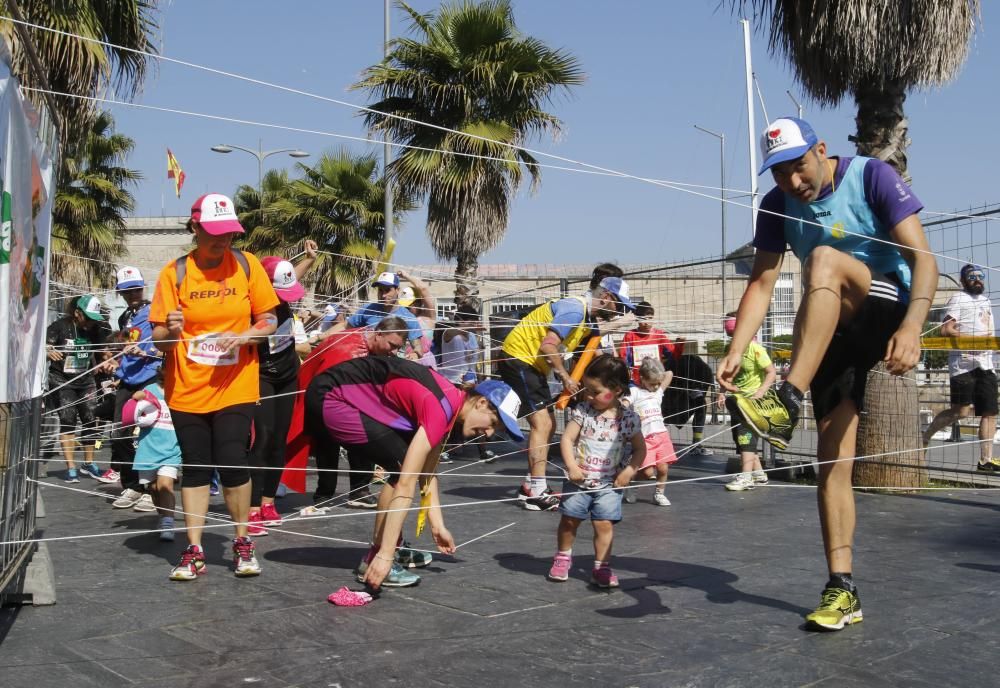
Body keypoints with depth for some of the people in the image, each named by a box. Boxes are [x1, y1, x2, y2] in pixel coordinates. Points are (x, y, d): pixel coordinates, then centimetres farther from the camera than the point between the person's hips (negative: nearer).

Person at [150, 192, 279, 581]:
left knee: (232, 462, -6)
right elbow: (159, 339, -2)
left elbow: (269, 320, 2)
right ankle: (194, 552, 16)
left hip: (235, 386, 0)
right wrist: (170, 331, -25)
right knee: (195, 466, 6)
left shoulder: (246, 265, -1)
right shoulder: (174, 273, -3)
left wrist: (243, 336, -17)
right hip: (186, 389, 1)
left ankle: (243, 545, 13)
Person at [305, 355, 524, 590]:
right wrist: (384, 556, -28)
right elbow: (406, 485, -28)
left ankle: (394, 546, 22)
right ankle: (375, 559, -6)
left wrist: (438, 526, 10)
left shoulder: (449, 404, 5)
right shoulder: (441, 409, -24)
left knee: (412, 464, 12)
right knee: (403, 467, -15)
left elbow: (427, 474, 14)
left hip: (353, 396, 10)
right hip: (330, 396, -10)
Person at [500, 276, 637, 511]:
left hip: (531, 365, 11)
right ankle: (537, 494, -15)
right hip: (519, 358, -11)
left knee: (547, 424, 13)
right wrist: (565, 377, -20)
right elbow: (548, 346, -29)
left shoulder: (587, 316, 12)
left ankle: (531, 487, 20)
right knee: (541, 423, -15)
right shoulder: (575, 309, -20)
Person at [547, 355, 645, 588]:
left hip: (609, 483, -1)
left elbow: (640, 449, 4)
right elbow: (567, 439, -8)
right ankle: (563, 556, 32)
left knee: (605, 524, -4)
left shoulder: (628, 418, -5)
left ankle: (601, 567, 8)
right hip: (579, 480, 1)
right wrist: (571, 466, -18)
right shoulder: (582, 412, -5)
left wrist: (629, 471, -8)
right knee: (569, 520, 9)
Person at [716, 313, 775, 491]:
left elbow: (772, 372, -15)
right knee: (741, 438, 10)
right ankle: (759, 474, 22)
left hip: (753, 399, -8)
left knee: (746, 435, -15)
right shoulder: (730, 349, 5)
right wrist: (723, 393, 3)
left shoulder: (755, 349, -15)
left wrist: (760, 392, -26)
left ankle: (745, 477, -16)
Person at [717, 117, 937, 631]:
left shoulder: (872, 176, -11)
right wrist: (734, 353, -16)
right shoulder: (777, 205, 2)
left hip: (888, 311, -5)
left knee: (823, 258, -35)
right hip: (834, 331, 5)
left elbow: (923, 259, -17)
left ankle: (786, 404, -43)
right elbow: (761, 284, -2)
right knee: (832, 459, -3)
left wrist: (911, 327, -33)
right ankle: (842, 588, 4)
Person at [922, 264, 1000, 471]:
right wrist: (974, 339, -18)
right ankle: (924, 438, 6)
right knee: (960, 411, -12)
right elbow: (946, 330, -13)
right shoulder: (958, 299, -1)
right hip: (963, 362, -7)